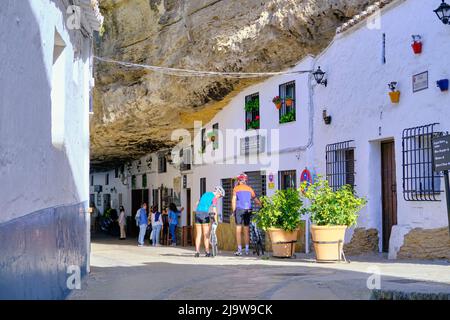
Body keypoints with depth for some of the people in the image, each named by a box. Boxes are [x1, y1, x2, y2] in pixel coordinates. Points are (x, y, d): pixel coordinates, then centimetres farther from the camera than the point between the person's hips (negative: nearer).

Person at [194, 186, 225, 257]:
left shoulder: (206, 194, 20)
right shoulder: (214, 198, -1)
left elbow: (197, 204, 21)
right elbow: (214, 211, -6)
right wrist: (216, 221, 2)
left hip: (197, 214, 6)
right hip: (205, 214, -6)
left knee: (198, 234, 9)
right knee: (206, 235, 4)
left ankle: (197, 252, 4)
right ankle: (207, 252, 7)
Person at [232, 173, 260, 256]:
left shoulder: (236, 188, 4)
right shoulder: (249, 188, 11)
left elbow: (233, 200, -3)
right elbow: (255, 199, 18)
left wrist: (234, 211, 2)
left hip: (239, 209, -3)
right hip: (248, 210, 3)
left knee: (238, 230, -1)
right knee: (246, 230, 8)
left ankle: (239, 250, -4)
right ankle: (247, 250, 10)